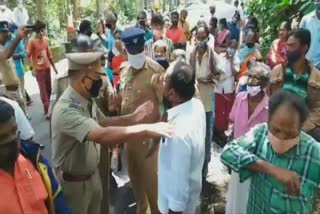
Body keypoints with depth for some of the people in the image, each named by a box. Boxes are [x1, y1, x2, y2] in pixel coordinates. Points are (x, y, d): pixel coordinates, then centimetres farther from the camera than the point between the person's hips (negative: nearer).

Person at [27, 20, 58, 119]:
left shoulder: (46, 39, 5)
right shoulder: (32, 41, -14)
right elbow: (28, 56, -14)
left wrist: (54, 67, 15)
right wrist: (32, 67, -24)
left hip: (47, 68, 6)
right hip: (39, 70, -6)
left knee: (49, 89, 15)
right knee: (43, 90, -2)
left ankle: (48, 106, 32)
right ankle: (46, 111, 5)